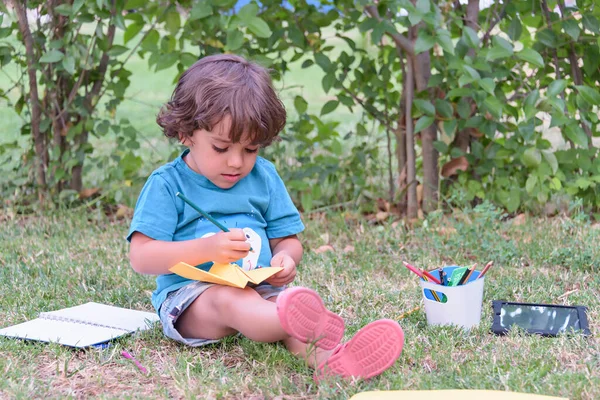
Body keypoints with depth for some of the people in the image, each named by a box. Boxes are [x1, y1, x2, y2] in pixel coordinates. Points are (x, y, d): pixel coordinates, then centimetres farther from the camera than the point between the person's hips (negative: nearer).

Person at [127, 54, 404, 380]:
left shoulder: (263, 176, 13)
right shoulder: (167, 184, -2)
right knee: (231, 300, -38)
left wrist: (286, 258, -9)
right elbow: (140, 257, -9)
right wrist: (205, 249, -22)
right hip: (189, 298, -5)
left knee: (297, 301, -27)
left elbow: (287, 240, 17)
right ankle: (307, 329, -70)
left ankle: (325, 358, -61)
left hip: (262, 291, 6)